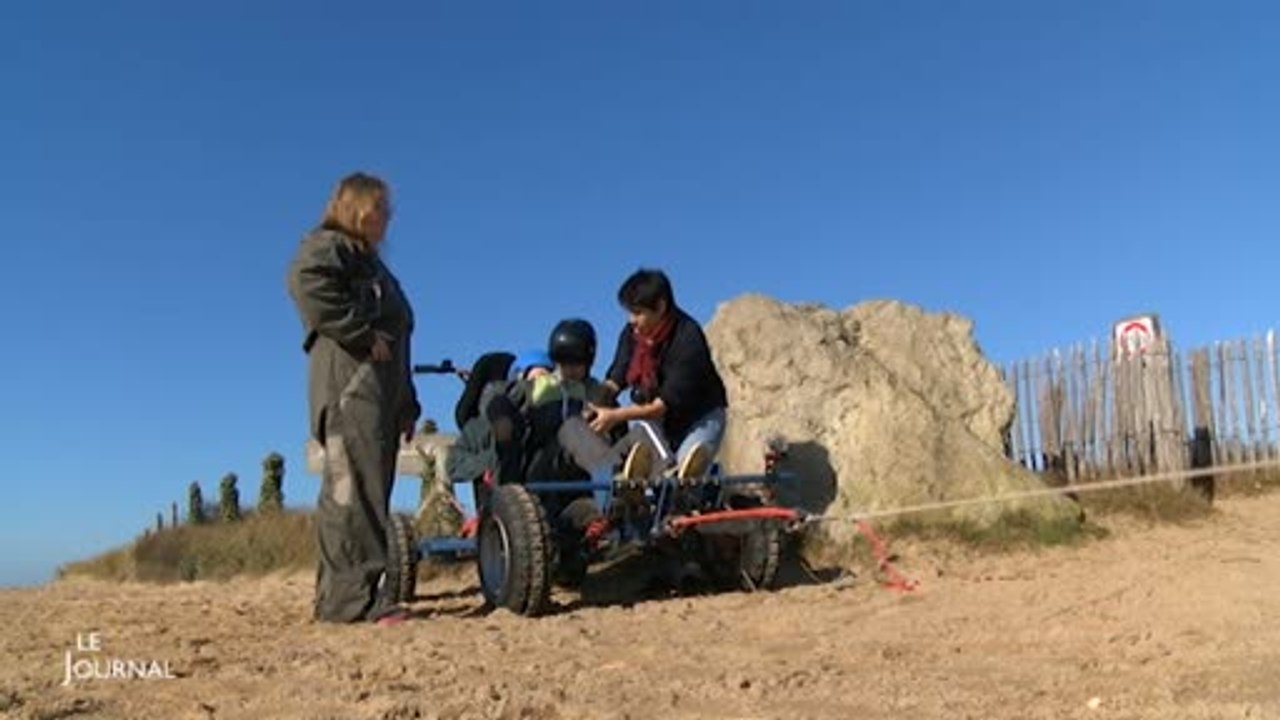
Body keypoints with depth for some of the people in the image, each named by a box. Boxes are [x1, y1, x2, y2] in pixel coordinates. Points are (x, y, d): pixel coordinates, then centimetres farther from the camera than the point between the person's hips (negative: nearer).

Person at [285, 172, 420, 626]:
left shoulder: (372, 265, 31)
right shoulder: (329, 246, 3)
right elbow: (305, 282, -23)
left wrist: (407, 405, 22)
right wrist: (361, 333, -18)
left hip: (380, 393, 9)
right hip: (350, 388, -9)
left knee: (368, 493, 7)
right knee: (354, 492, -15)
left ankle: (339, 596, 10)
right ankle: (355, 596, -17)